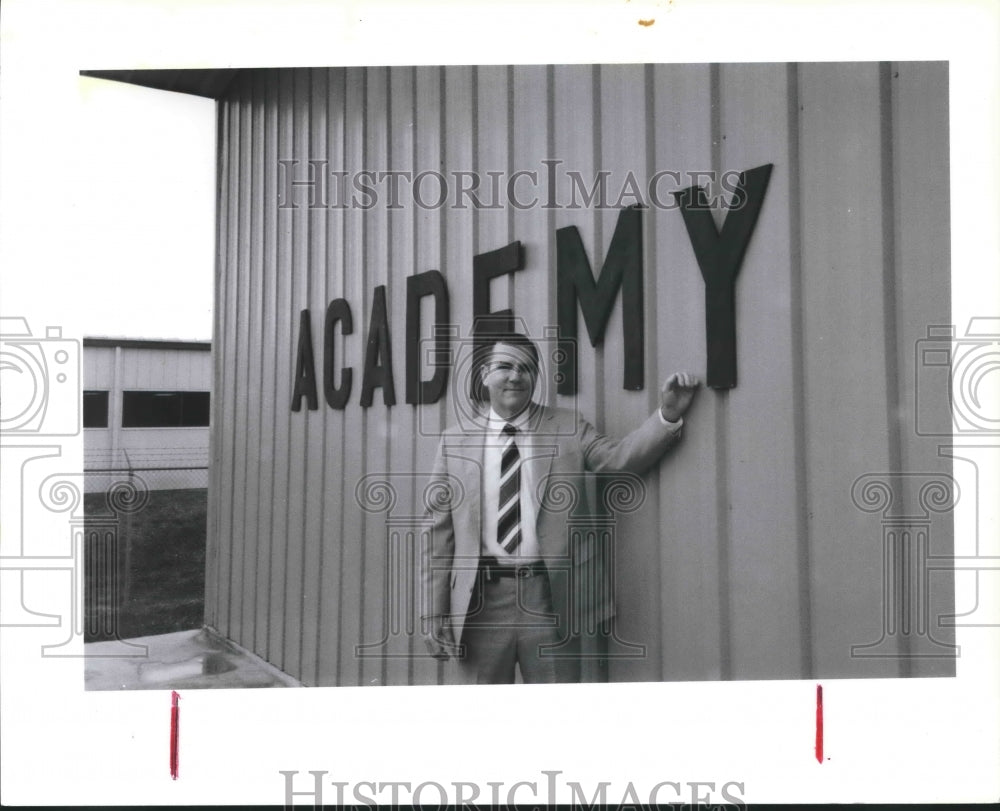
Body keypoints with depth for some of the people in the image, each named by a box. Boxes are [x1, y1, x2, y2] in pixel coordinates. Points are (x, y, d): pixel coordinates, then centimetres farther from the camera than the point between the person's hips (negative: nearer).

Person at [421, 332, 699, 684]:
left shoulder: (568, 428, 7)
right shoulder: (456, 442, 7)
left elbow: (620, 457, -8)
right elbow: (440, 534, 6)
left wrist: (668, 415, -23)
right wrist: (435, 613, 2)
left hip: (549, 595, -1)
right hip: (481, 598, 1)